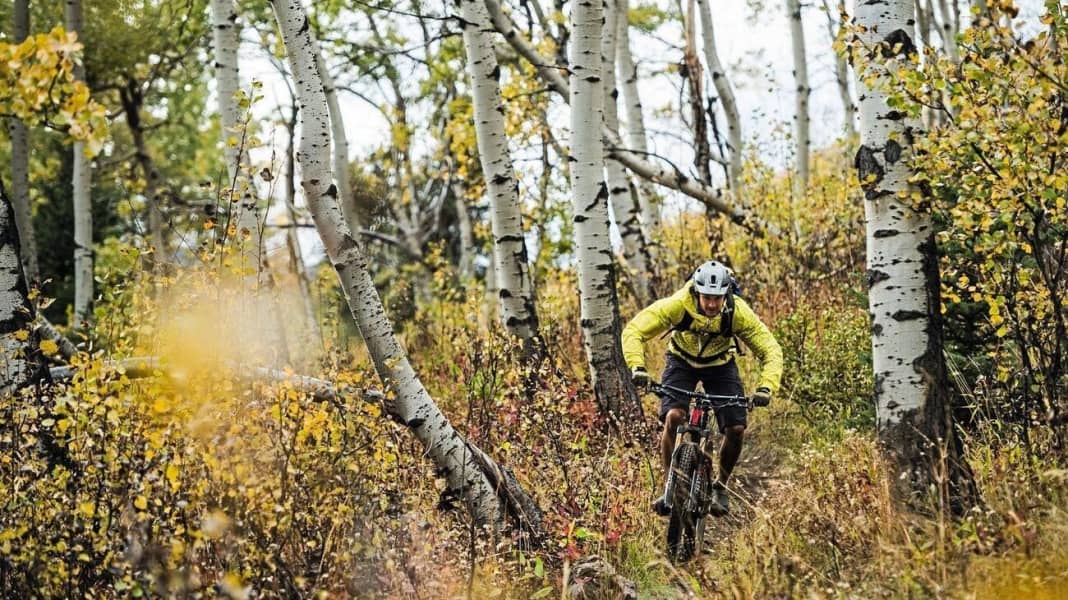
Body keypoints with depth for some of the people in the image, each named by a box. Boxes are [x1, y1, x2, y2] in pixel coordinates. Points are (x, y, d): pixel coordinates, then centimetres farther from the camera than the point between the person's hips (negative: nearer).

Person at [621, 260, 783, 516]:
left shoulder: (738, 312, -30)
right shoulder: (678, 305, -33)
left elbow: (771, 350, -26)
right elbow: (633, 330, -33)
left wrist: (766, 387, -43)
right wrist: (637, 367, -50)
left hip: (720, 366, 1)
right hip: (682, 362, -1)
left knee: (736, 429, -12)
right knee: (673, 417, -26)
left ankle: (720, 487, 14)